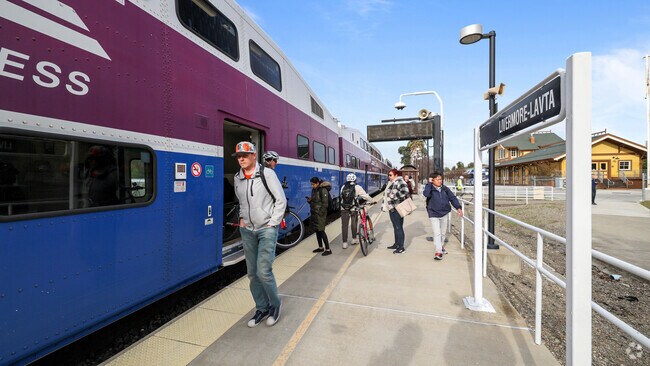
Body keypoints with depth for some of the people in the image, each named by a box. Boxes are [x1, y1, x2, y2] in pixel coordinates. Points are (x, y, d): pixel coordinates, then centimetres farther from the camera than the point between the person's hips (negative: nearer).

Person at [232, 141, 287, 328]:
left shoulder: (267, 174, -10)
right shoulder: (237, 178, 7)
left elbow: (281, 200, -8)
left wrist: (272, 223, -10)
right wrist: (242, 218, 9)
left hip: (266, 229, -5)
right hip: (247, 230, 6)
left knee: (263, 271, -9)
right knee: (252, 273, 11)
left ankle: (275, 304, 19)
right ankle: (262, 308, 30)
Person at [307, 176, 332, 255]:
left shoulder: (323, 190, -14)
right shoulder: (314, 190, 11)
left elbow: (325, 203, -16)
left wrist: (320, 213, -18)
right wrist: (310, 200, -1)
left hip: (320, 213, -8)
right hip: (314, 213, 8)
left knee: (321, 231, -8)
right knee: (317, 230, 13)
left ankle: (328, 249, 0)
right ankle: (320, 247, 26)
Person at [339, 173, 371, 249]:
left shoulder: (343, 187, 7)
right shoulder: (357, 187, -4)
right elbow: (365, 196, -4)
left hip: (343, 209, 2)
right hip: (353, 209, -2)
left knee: (344, 225, 6)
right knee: (354, 224, 17)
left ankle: (344, 243, 7)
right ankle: (354, 239, 30)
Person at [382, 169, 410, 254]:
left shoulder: (399, 182, -13)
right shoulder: (390, 183, 17)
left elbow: (404, 190, -30)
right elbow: (386, 194, 24)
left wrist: (397, 198, -21)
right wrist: (384, 205, 20)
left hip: (397, 208, -10)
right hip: (391, 208, 10)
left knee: (399, 227, -3)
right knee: (395, 227, 17)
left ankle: (401, 247, 4)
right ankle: (396, 244, 29)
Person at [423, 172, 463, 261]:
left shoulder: (445, 189, 1)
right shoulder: (430, 189, -9)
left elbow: (452, 198, 2)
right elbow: (426, 194, -32)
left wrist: (458, 207, -9)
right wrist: (429, 183, -25)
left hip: (445, 213, 4)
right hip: (434, 214, -4)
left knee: (443, 232, 19)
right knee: (437, 233, -10)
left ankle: (441, 246, 42)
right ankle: (438, 252, -8)